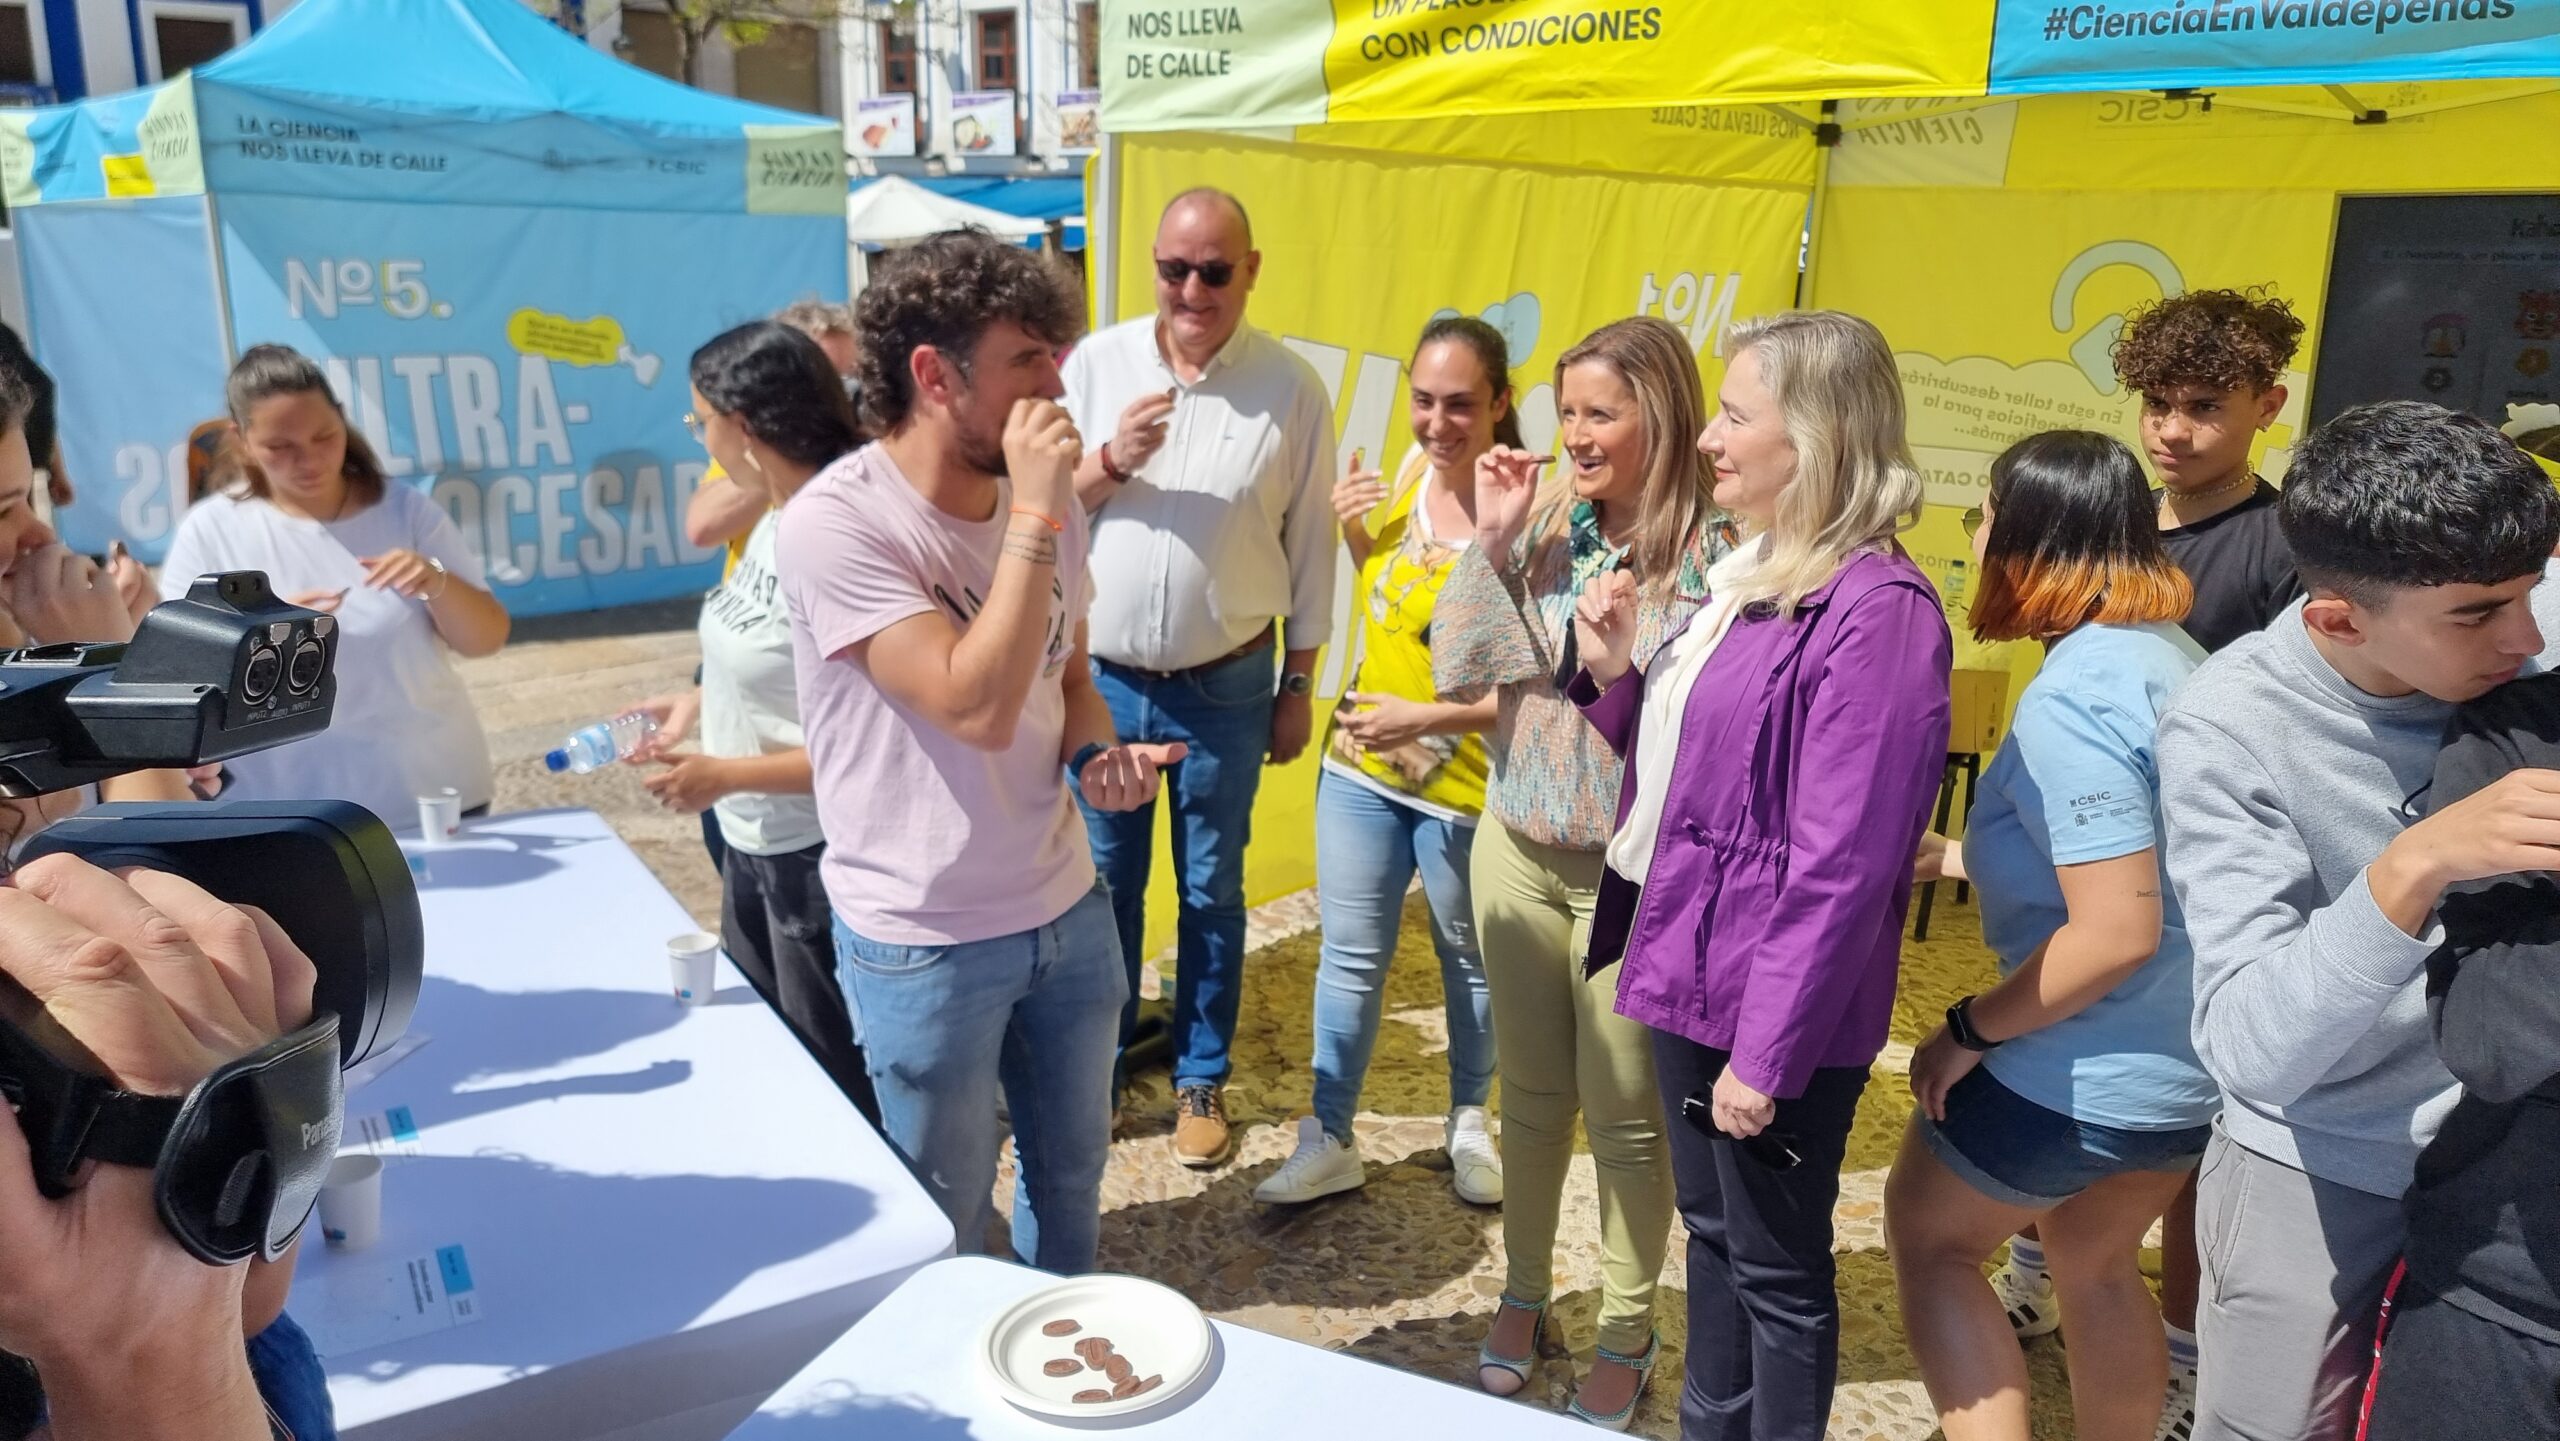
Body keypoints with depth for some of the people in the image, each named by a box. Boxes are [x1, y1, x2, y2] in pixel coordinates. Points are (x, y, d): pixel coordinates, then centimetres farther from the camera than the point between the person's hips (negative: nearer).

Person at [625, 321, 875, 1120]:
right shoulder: (773, 522, 2)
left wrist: (727, 774, -22)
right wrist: (700, 703, 8)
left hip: (817, 855, -9)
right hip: (752, 844, 9)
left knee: (835, 1084, 10)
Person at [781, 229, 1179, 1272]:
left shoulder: (1041, 501, -1)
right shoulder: (837, 523, -22)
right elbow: (977, 706, -31)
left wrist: (1095, 754, -7)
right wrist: (1035, 515, -28)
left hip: (1066, 909, 6)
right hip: (926, 944, -6)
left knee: (1072, 1173, 24)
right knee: (944, 1228, 14)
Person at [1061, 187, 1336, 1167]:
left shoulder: (1291, 388, -6)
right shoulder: (1097, 363, -3)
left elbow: (1309, 542, -1)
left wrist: (1300, 686, 1)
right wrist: (1109, 463, -20)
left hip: (1227, 688, -1)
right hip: (1102, 679, 2)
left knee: (1211, 893, 12)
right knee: (1104, 885, 15)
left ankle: (1201, 1079, 30)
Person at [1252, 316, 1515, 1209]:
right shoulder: (1409, 470, -2)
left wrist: (1428, 717, -27)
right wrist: (1351, 531, -4)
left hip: (1463, 783, -5)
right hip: (1361, 763, 5)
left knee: (1468, 959, 18)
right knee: (1350, 958, 13)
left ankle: (1469, 1122, 41)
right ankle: (1328, 1141, 27)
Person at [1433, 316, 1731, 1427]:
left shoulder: (1713, 551, -14)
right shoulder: (1540, 524, 0)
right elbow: (1460, 670, -4)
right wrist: (1492, 541, -11)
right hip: (1517, 847, 4)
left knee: (1626, 1114, 10)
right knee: (1531, 1090, 19)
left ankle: (1626, 1337, 31)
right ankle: (1523, 1292, 39)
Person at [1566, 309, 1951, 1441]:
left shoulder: (1873, 612, -20)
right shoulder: (1747, 575, 8)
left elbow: (1841, 867, -22)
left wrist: (1768, 1051, -19)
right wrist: (1614, 674, 0)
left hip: (1772, 1008, -9)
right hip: (1693, 969, 9)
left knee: (1775, 1267, 10)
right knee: (1711, 1230, 23)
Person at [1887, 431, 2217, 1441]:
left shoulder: (2072, 693, -25)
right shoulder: (2173, 655, 4)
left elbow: (2116, 932, -28)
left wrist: (1970, 1032, -17)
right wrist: (1954, 853, 14)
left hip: (2095, 1069, -9)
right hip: (2197, 1055, 9)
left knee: (1928, 1237, 13)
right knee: (2097, 1263, 26)